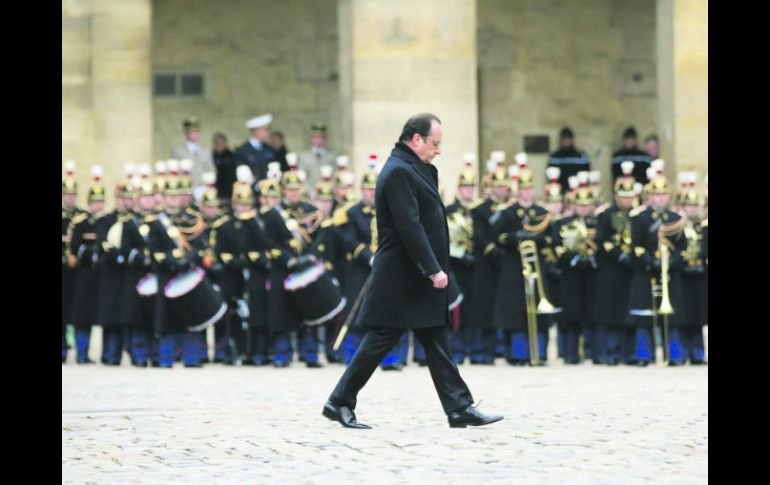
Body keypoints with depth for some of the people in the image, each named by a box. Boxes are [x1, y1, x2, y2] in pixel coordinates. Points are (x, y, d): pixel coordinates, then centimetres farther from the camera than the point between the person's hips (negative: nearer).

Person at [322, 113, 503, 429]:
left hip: (418, 279, 10)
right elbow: (409, 227, -23)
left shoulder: (413, 169, 16)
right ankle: (340, 402, 7)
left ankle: (460, 409, 8)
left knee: (436, 344, 8)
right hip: (401, 280, -10)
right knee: (380, 341, -3)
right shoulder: (399, 172, -17)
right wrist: (433, 270, -23)